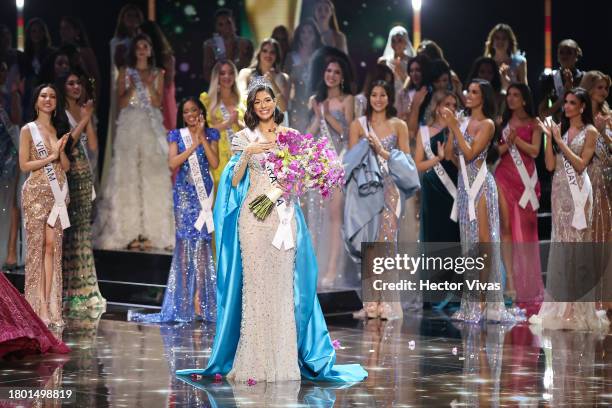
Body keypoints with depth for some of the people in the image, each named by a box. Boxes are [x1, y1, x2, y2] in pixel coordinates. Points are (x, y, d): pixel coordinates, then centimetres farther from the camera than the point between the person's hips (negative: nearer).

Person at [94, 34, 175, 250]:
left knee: (152, 175, -5)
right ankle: (129, 231, -10)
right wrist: (131, 88, -14)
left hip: (151, 128, 1)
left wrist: (150, 85, -11)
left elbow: (157, 102, 3)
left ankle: (150, 231, -4)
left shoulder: (157, 74, 12)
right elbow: (121, 103, 2)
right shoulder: (125, 73, 9)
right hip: (129, 127, -1)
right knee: (127, 175, -8)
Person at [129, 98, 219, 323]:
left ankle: (199, 298, -4)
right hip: (184, 193, 0)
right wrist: (194, 145, -10)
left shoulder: (210, 135, 8)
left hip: (203, 193, 0)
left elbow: (214, 163, -4)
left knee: (201, 242, -5)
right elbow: (173, 163, -6)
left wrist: (202, 138, -7)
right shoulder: (177, 135, 8)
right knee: (184, 242, -3)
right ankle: (184, 300, -2)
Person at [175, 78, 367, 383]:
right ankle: (254, 363, -1)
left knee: (282, 285, 0)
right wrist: (247, 153, -14)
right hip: (254, 217, -2)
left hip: (284, 217, 2)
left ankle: (283, 361, 4)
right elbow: (235, 180, -1)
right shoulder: (245, 137, 6)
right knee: (255, 284, -5)